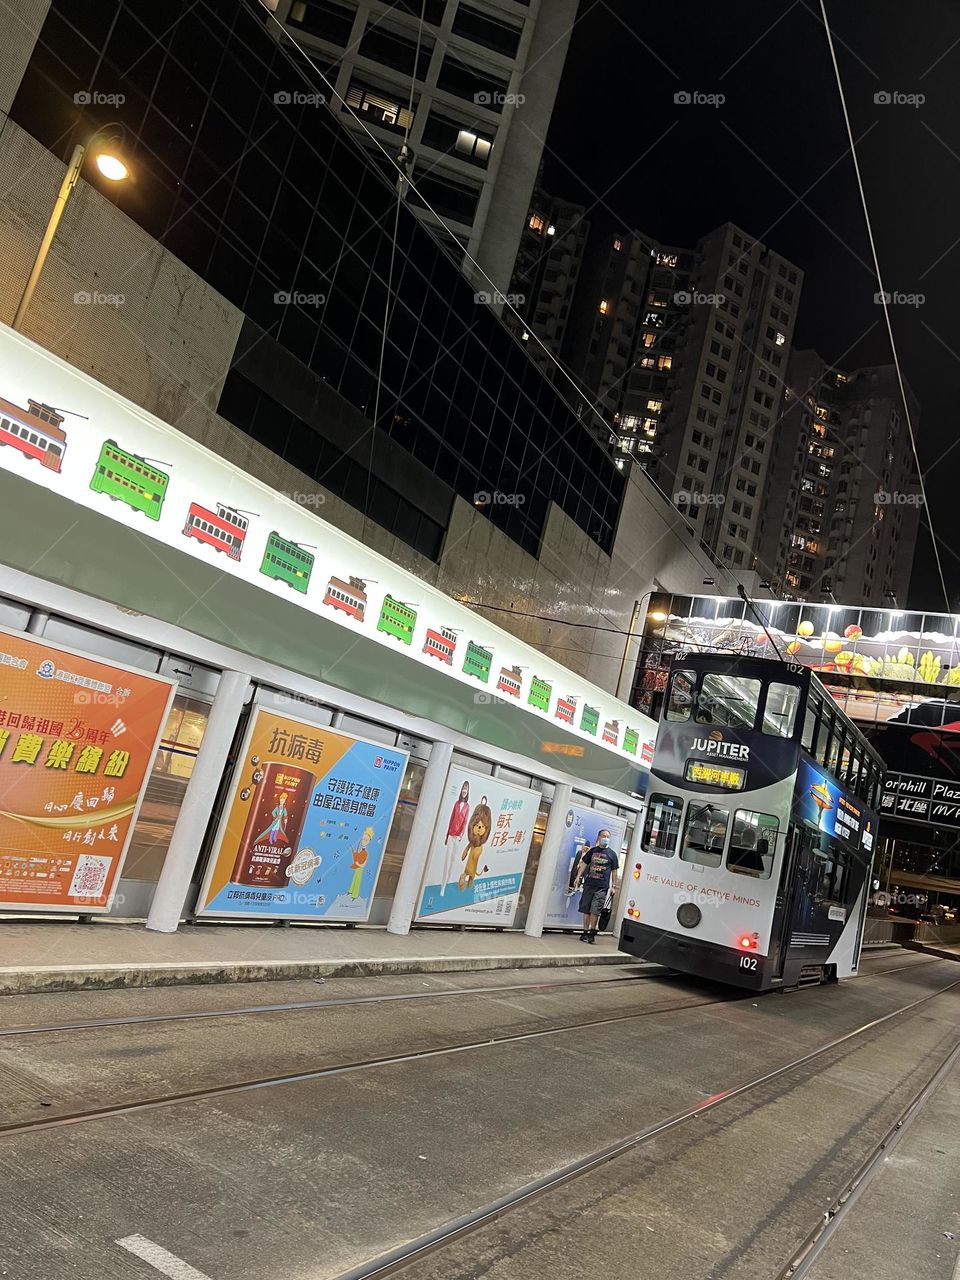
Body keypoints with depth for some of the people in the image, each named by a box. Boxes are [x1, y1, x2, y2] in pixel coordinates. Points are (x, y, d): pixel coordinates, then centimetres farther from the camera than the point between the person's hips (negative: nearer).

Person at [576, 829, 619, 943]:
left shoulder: (611, 854, 7)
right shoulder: (592, 851, 11)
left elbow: (614, 871, 9)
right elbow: (584, 864, 15)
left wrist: (613, 886, 4)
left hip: (602, 887, -2)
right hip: (589, 884, 2)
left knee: (595, 910, -10)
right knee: (586, 910, 5)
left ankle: (592, 933, -2)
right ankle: (585, 932, 13)